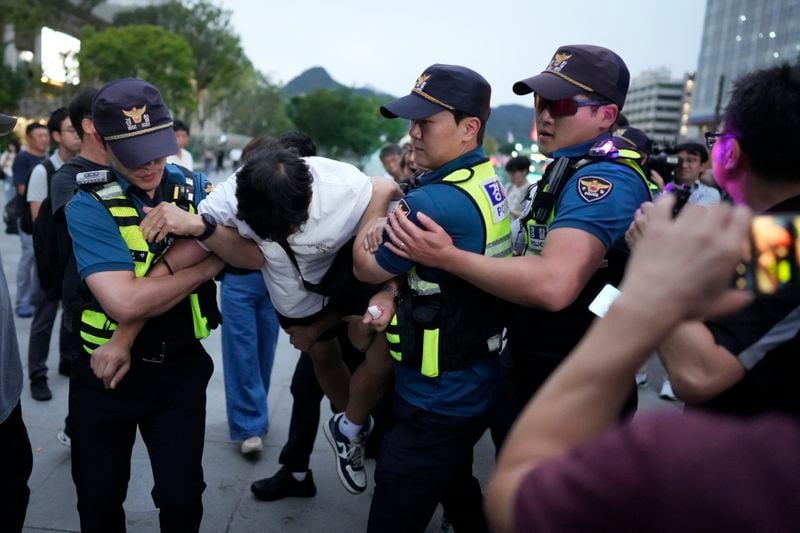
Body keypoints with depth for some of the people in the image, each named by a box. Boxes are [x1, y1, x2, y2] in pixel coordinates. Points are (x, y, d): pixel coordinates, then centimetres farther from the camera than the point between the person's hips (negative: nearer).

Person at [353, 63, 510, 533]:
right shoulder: (490, 182, 2)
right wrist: (394, 290, -2)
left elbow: (367, 268, -9)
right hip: (470, 391, 9)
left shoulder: (434, 202, -27)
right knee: (460, 495, 30)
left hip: (436, 405, -9)